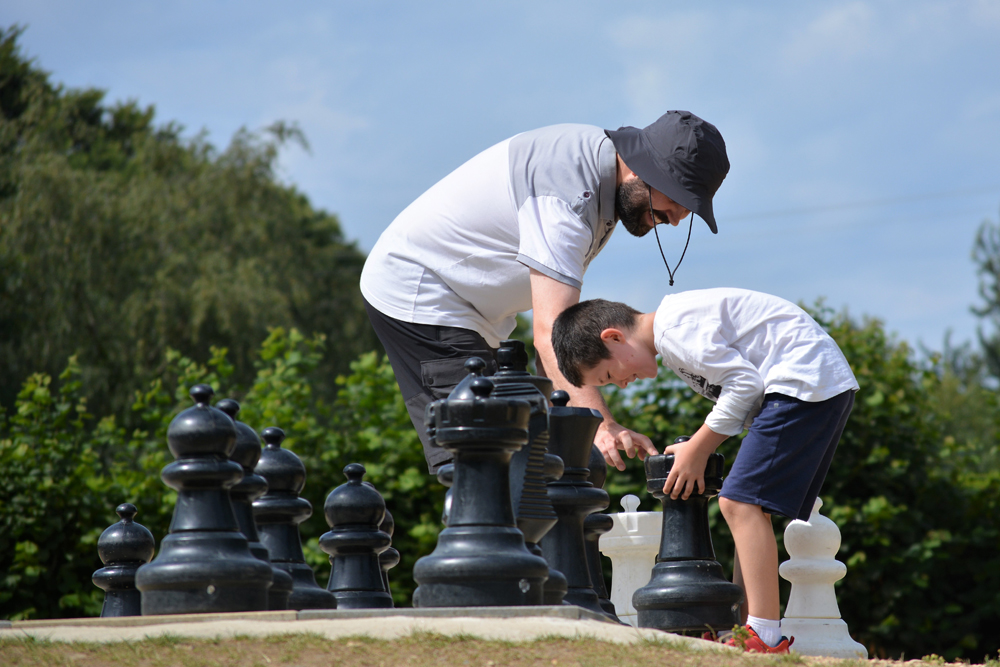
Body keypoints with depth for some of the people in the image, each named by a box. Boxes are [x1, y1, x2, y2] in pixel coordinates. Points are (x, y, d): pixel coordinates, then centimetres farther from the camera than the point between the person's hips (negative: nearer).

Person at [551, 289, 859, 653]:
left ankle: (765, 637, -21)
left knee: (741, 501, -16)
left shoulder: (675, 327, -13)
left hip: (805, 379, -11)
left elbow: (743, 382, -17)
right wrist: (699, 449, 12)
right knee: (750, 505, 11)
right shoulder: (678, 327, 19)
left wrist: (697, 449, -8)